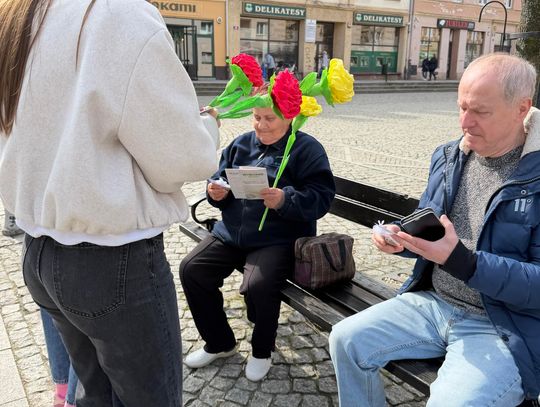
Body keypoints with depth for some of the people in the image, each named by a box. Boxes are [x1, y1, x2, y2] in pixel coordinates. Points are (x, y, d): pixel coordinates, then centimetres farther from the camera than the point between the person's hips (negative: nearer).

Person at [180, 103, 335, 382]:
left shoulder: (306, 149, -4)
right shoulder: (241, 144, 12)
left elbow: (321, 197, -13)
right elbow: (220, 177, 20)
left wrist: (285, 200, -30)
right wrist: (216, 193, -4)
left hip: (277, 240, -6)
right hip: (231, 233, 6)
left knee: (258, 285, -30)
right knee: (191, 269, -7)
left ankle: (262, 351, 4)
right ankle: (219, 343, 15)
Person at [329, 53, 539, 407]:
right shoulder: (449, 157, 6)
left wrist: (460, 261, -30)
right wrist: (400, 237, -8)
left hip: (507, 329, -5)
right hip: (432, 303, 6)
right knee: (346, 339, -5)